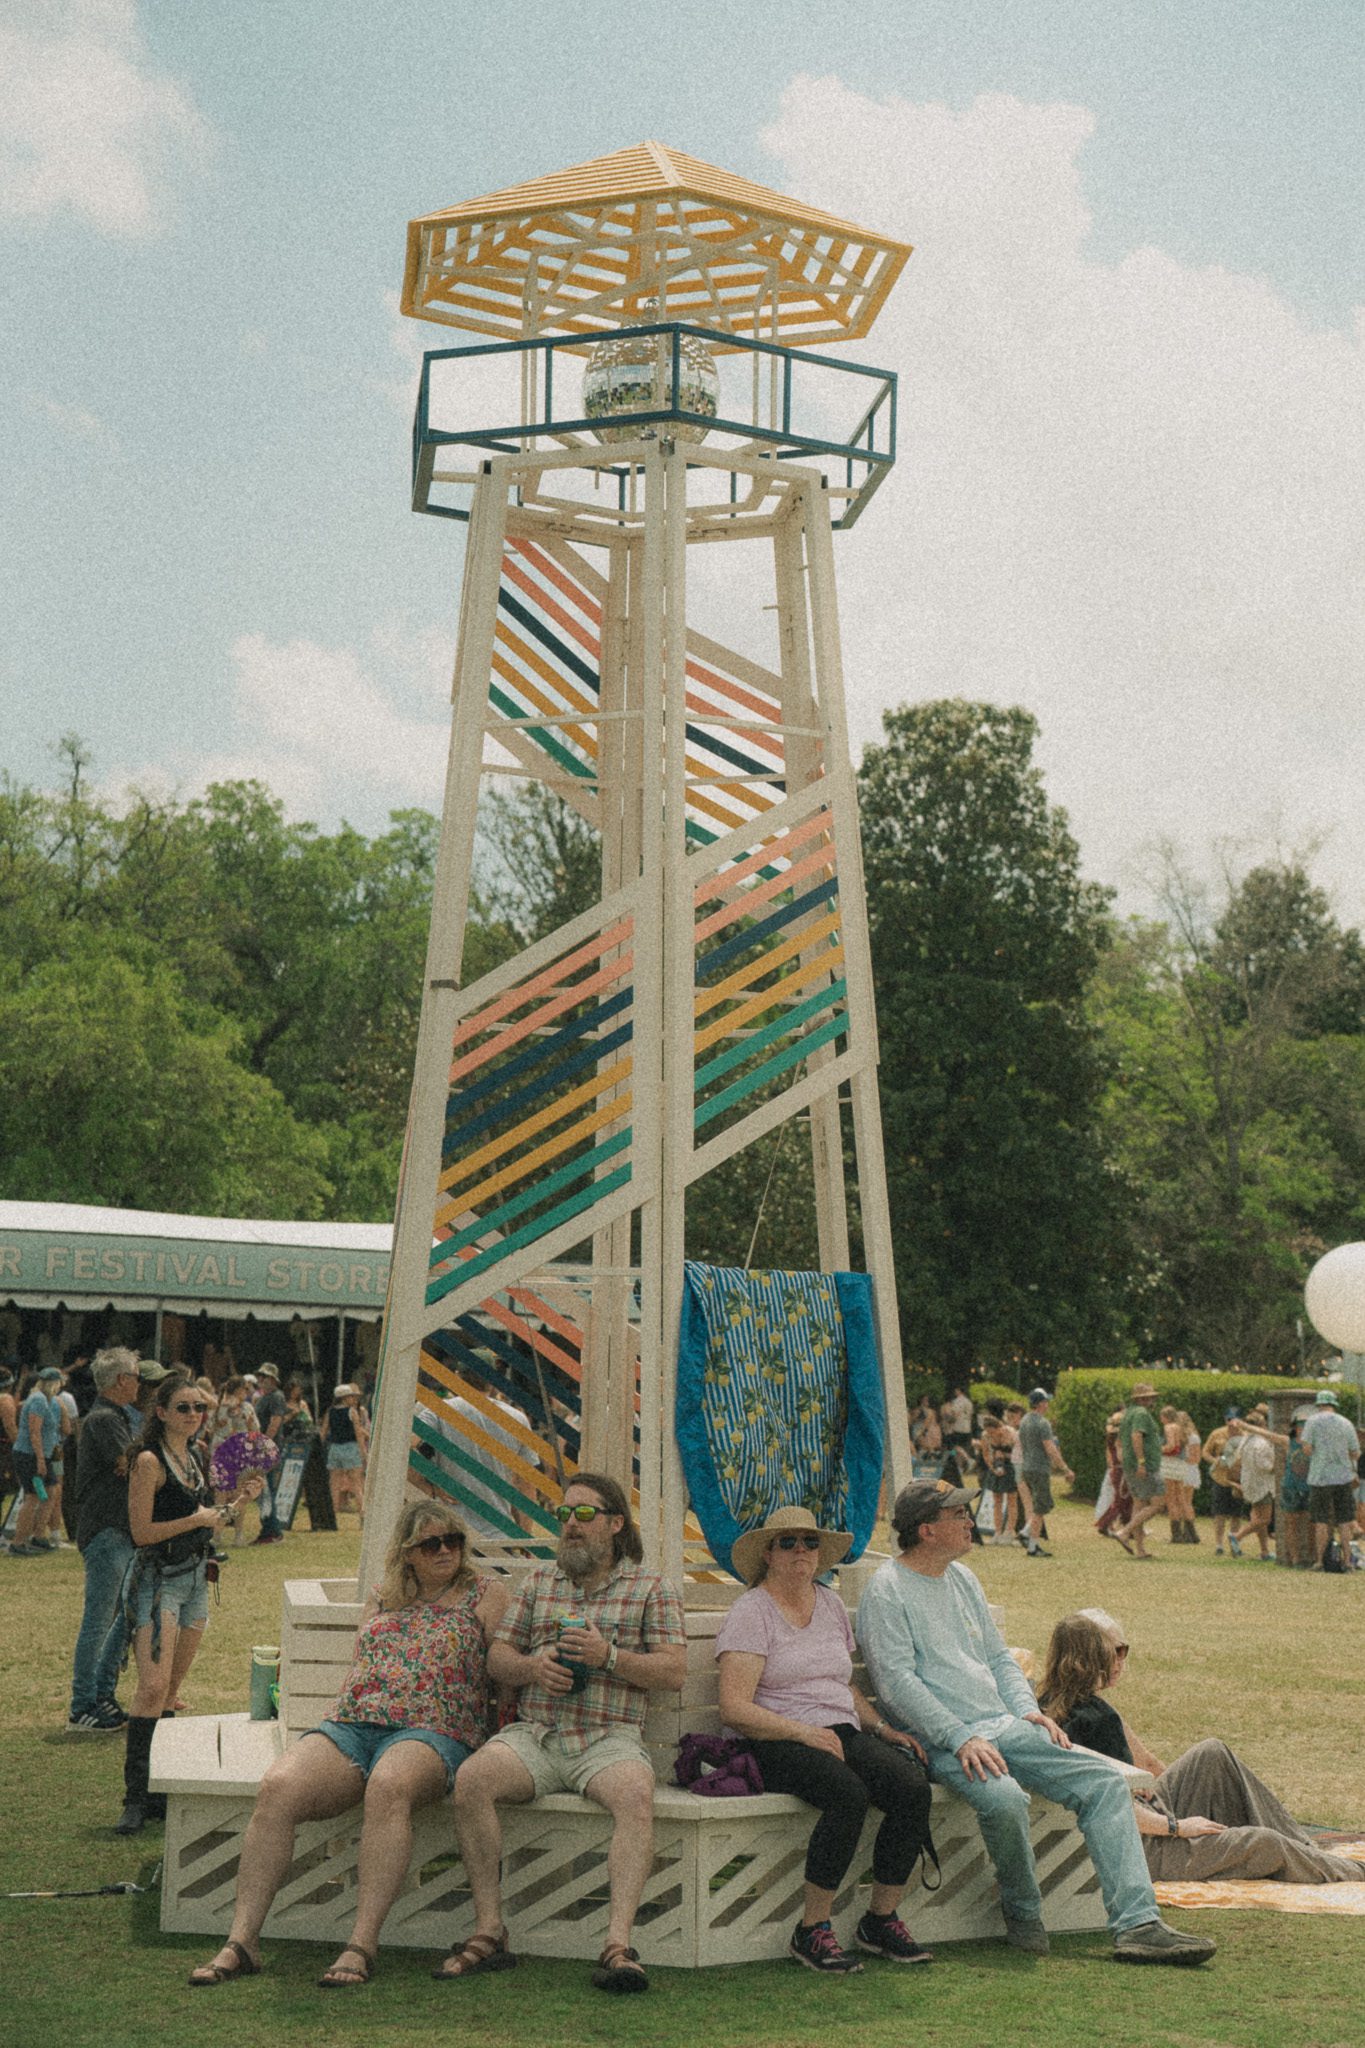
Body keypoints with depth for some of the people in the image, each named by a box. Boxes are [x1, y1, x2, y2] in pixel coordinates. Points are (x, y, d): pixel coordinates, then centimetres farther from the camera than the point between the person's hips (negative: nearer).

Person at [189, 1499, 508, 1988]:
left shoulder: (487, 1593, 11)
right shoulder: (381, 1597, 24)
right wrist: (344, 1719, 9)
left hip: (433, 1732, -4)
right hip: (353, 1724, 4)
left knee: (388, 1785, -40)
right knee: (277, 1788, -25)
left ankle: (362, 1944, -39)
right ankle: (241, 1941, -26)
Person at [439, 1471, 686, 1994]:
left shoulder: (650, 1589, 10)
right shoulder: (539, 1582, 21)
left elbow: (674, 1672, 1)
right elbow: (497, 1657, 18)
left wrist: (609, 1657, -12)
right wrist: (533, 1666, -4)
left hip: (609, 1739, -3)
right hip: (534, 1734, 3)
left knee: (635, 1794, -36)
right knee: (472, 1779, -27)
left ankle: (618, 1944, -38)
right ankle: (489, 1931, -21)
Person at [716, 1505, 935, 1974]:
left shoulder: (831, 1604, 19)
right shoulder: (750, 1612, -3)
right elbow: (734, 1709, -12)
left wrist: (884, 1728, 12)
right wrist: (805, 1732, -20)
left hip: (843, 1735, 6)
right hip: (775, 1746, -6)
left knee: (913, 1785, -21)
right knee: (850, 1793, -34)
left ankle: (881, 1919, -8)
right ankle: (811, 1931, -20)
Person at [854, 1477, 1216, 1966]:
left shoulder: (963, 1579, 19)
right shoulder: (887, 1591, -6)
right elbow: (896, 1682, -15)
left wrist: (1028, 1710, 5)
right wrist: (962, 1738, -22)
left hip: (1004, 1725, 8)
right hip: (943, 1741, -8)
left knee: (1105, 1783, -10)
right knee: (1004, 1798, -35)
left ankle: (1137, 1925, -16)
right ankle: (1023, 1915, -8)